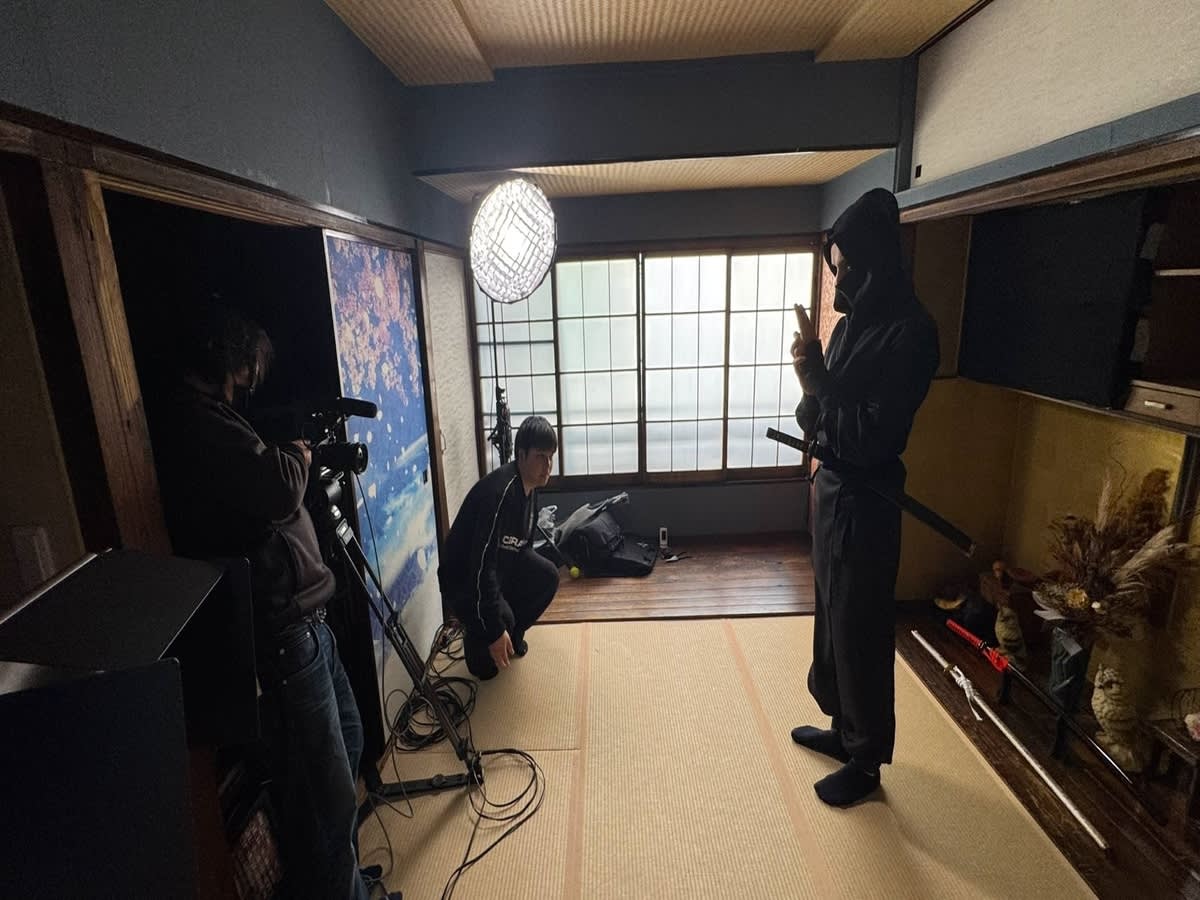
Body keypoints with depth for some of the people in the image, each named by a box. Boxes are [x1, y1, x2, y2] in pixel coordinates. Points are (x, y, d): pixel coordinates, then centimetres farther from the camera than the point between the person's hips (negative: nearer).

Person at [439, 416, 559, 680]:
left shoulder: (530, 486, -4)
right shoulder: (499, 492, -34)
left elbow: (522, 544, 11)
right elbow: (482, 564, -36)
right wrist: (495, 630, -34)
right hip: (463, 577, -8)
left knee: (547, 576, -5)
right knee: (502, 618, -29)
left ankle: (513, 635, 18)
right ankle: (478, 649, 7)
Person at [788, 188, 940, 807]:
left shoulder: (909, 332, -19)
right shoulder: (854, 322, 7)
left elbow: (870, 439, -23)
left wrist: (813, 378, -21)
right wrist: (813, 379, -10)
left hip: (863, 502, -9)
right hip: (832, 487, 9)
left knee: (860, 630, 6)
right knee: (832, 618, 21)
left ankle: (865, 760, 28)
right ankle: (843, 727, 42)